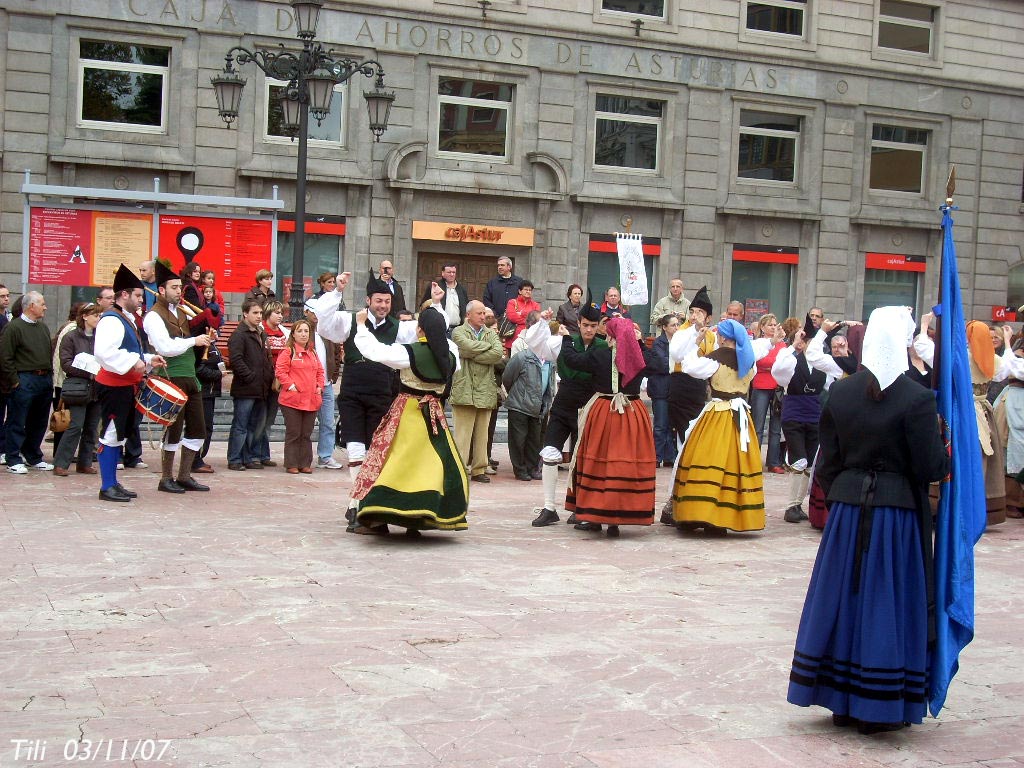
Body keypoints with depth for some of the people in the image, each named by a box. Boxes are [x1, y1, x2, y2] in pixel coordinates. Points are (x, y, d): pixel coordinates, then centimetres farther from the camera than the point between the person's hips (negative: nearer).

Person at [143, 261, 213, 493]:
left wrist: (206, 335, 7)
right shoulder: (154, 316, -8)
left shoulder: (183, 311, 15)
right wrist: (194, 341, -13)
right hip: (172, 380, -8)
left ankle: (184, 476, 18)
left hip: (190, 379, 8)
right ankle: (166, 479, 10)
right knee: (173, 431, -1)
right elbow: (166, 348, -20)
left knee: (197, 430, 9)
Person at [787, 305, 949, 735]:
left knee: (845, 598, 13)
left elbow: (828, 460, 5)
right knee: (887, 604, 6)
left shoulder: (840, 392, 1)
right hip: (896, 511, -4)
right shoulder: (917, 399, -14)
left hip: (847, 508, 4)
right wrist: (944, 450, 7)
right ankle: (878, 707, 14)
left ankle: (841, 701, 22)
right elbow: (930, 469, -12)